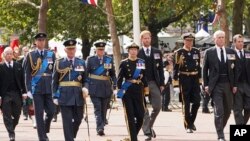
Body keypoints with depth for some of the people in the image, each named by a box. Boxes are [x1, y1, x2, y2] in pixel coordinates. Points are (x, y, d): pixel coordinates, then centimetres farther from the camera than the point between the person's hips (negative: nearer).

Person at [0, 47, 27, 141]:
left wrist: (24, 92, 3)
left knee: (17, 114, 6)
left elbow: (22, 80, 9)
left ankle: (12, 129, 27)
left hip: (17, 94, 3)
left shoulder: (18, 66, 8)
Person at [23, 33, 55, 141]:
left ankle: (45, 131, 26)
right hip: (37, 89, -2)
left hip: (49, 88, 2)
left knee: (51, 112, 0)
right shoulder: (30, 56, 2)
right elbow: (27, 74, 1)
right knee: (39, 114, 0)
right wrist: (28, 89, -5)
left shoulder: (51, 55, 7)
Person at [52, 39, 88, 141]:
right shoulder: (59, 63, 3)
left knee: (78, 119, 10)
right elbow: (55, 81, 4)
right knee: (67, 121, -5)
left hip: (78, 96, 3)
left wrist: (85, 88, -9)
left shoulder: (81, 63, 9)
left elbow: (85, 80, 12)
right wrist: (55, 96, -2)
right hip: (65, 96, -3)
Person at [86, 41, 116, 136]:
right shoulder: (90, 59, 5)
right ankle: (99, 128, -21)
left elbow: (113, 74, 14)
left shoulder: (109, 60, 10)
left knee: (104, 109, 5)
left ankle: (101, 127, 13)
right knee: (97, 108, -12)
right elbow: (86, 73, 7)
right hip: (95, 88, -3)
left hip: (106, 88, 3)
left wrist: (114, 85, 1)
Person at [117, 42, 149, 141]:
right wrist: (119, 90, -5)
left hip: (138, 90, 3)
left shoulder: (141, 62, 8)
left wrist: (146, 87, 12)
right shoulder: (124, 63, 0)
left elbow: (144, 76, 15)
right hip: (127, 91, -3)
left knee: (140, 115, 0)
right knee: (130, 116, -2)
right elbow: (120, 78, 0)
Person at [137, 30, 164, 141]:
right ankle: (147, 132, 0)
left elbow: (160, 68, 10)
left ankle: (149, 126, 23)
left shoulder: (157, 52, 9)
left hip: (154, 83, 3)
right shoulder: (138, 53, 0)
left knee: (157, 106, 0)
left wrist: (161, 84, 4)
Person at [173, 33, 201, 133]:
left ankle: (191, 121, 22)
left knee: (197, 102, 1)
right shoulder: (179, 53, -3)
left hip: (195, 78, 4)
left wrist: (199, 77, 12)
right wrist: (175, 79, -9)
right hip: (184, 79, -4)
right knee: (186, 103, 0)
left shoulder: (196, 51, 10)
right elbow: (176, 67, -4)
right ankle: (188, 126, 5)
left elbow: (198, 66, 15)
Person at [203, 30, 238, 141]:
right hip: (216, 85, -3)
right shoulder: (209, 52, 1)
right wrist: (206, 84, -2)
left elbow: (235, 69, 9)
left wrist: (235, 84, 2)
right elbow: (205, 69, 4)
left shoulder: (231, 52, 8)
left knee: (228, 110, 10)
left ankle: (220, 128, 32)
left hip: (228, 85, 3)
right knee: (219, 111, -9)